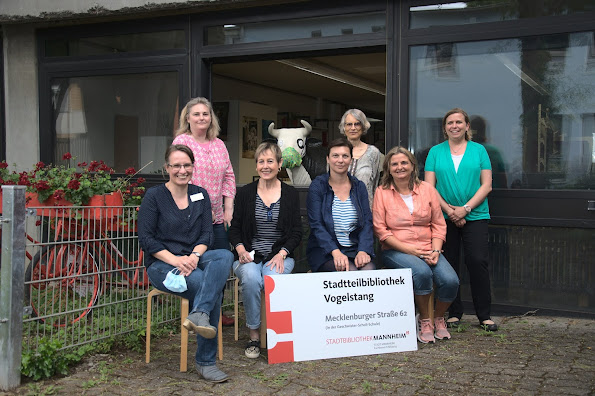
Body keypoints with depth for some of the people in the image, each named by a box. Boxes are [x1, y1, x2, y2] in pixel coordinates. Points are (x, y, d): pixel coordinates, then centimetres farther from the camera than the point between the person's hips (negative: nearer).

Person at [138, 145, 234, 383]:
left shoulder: (200, 195, 13)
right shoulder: (154, 196, 0)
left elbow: (207, 234, 6)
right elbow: (145, 238, -7)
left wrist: (194, 256, -16)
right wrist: (174, 259, -20)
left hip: (193, 259, 4)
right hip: (161, 264, -4)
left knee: (225, 256, -30)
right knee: (209, 285, -30)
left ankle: (199, 315, -45)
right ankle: (205, 361, -25)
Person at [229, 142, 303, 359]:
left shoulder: (291, 194, 9)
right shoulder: (245, 193, 9)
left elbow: (296, 233, 6)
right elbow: (234, 228, 9)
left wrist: (282, 253, -11)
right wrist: (240, 249, -11)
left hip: (279, 256, 0)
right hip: (249, 255, 0)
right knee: (251, 278, -33)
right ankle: (253, 335, -17)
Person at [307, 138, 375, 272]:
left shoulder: (359, 187, 12)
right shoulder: (317, 186, 0)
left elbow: (367, 222, 4)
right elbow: (316, 225, -8)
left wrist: (363, 251, -15)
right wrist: (336, 252, -23)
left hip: (355, 249, 3)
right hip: (325, 251, -3)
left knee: (369, 269, -27)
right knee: (350, 272, -30)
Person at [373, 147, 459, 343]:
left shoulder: (427, 189, 10)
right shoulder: (382, 192, 2)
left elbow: (439, 224, 10)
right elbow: (380, 229, -4)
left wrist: (435, 251, -7)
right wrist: (409, 249, -12)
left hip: (427, 249, 3)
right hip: (395, 251, -3)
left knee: (450, 281, -23)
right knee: (422, 272, -33)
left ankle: (439, 318, 8)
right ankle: (424, 320, -7)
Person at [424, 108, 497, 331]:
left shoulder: (479, 150, 7)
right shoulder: (435, 152, 8)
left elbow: (487, 185, 1)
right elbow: (429, 186, 2)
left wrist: (465, 208, -11)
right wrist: (449, 210, -9)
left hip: (475, 216, -1)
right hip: (445, 218, 1)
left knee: (477, 262, -8)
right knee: (448, 264, 3)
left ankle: (484, 315, 2)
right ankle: (454, 313, 14)